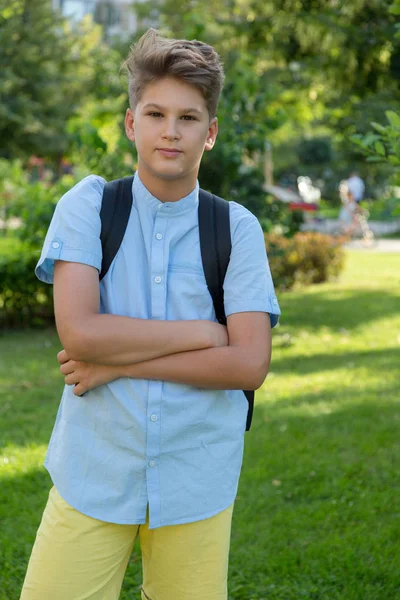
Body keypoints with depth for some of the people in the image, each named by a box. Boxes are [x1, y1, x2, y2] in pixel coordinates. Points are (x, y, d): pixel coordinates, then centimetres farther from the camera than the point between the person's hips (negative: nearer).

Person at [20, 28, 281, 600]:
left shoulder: (237, 227, 0)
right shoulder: (89, 205, -1)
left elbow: (250, 364, -8)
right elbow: (78, 333, -13)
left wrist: (114, 363, -11)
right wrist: (205, 332, -11)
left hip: (197, 483, 1)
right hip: (93, 473, 0)